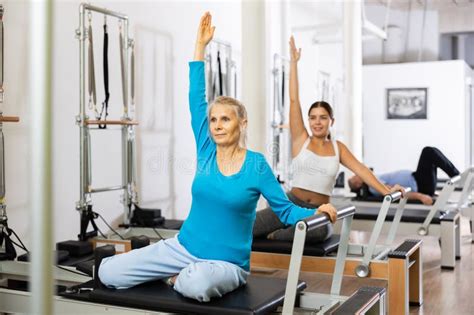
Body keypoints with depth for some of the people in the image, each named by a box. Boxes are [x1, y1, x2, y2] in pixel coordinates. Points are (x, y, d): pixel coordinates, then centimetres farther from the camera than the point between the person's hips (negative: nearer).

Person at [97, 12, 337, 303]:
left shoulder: (256, 164, -7)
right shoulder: (207, 153, 2)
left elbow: (285, 210, -4)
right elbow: (196, 99, 1)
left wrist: (317, 211, -25)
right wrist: (201, 45, 0)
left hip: (226, 264, -4)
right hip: (182, 248, 4)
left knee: (196, 285, -40)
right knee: (109, 272, -8)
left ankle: (180, 278, -3)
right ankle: (185, 274, 10)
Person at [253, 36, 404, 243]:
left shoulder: (338, 148, 9)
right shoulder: (300, 139, 2)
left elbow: (361, 169, 2)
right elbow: (294, 100, -1)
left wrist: (385, 191, -12)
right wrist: (294, 62, -2)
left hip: (319, 211, 2)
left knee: (320, 232, -37)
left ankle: (275, 235, -10)